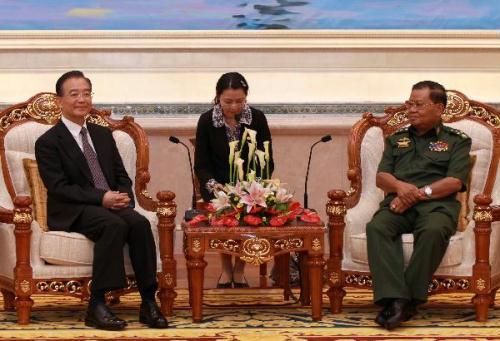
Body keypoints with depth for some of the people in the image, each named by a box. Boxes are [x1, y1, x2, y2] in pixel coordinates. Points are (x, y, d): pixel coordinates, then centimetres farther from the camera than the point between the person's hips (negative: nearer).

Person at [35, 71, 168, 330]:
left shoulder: (103, 135, 20)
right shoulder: (47, 142, -1)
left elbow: (122, 175, 18)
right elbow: (58, 187, -11)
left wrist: (124, 196, -7)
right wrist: (101, 198, -21)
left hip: (111, 205, 5)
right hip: (72, 212, -5)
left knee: (140, 223, -27)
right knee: (114, 225, -35)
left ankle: (148, 303, -28)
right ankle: (97, 306, -34)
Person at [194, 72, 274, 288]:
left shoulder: (257, 118, -5)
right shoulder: (207, 121, -7)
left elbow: (268, 162, -2)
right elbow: (201, 164, -4)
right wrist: (212, 184, -24)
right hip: (218, 184, 0)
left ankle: (239, 270, -4)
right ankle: (226, 270, -5)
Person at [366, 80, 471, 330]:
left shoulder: (457, 140, 16)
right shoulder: (397, 139, 27)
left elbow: (455, 182, 2)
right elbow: (381, 177, 17)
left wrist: (419, 193, -10)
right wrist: (400, 186, -7)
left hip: (436, 204, -3)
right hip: (399, 205, 3)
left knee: (433, 230, -40)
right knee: (376, 227, -33)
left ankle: (409, 299, -34)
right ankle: (395, 299, -43)